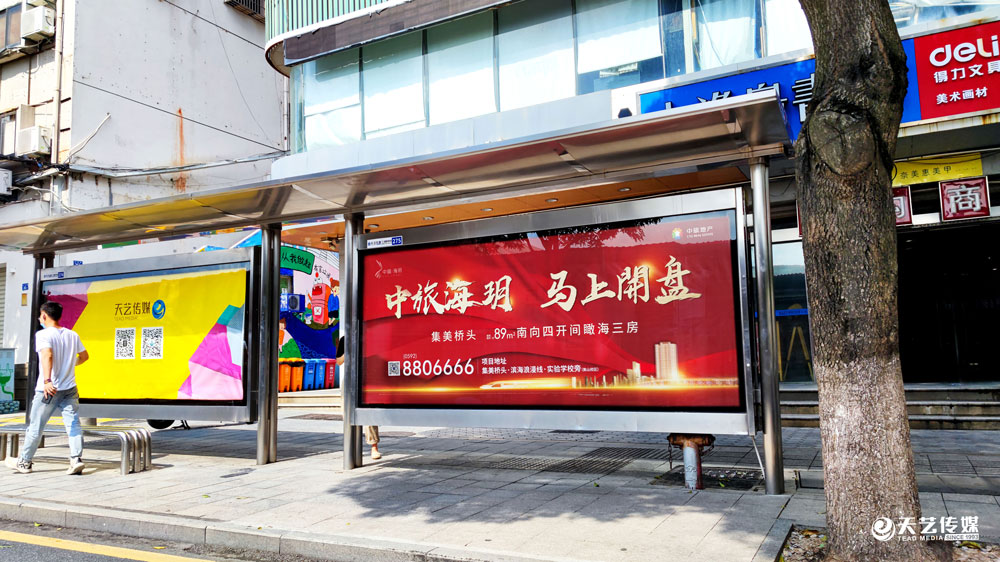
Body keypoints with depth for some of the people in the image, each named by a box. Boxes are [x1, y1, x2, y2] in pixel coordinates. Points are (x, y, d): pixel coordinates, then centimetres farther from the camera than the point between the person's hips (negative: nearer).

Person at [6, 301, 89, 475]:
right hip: (70, 388, 5)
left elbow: (47, 355, -27)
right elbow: (84, 356, 19)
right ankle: (77, 459, -10)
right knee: (73, 424, 0)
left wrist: (47, 380, -36)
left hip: (48, 390, -4)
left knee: (35, 427, 10)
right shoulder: (72, 335, 8)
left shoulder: (43, 334, -10)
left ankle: (24, 462, 24)